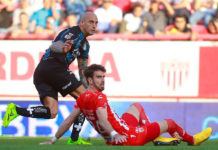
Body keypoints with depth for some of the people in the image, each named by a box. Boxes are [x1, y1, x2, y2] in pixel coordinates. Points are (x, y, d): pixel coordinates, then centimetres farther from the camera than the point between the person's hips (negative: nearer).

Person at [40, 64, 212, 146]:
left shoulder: (82, 99, 1)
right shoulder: (99, 97, -23)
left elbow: (69, 120, 2)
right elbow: (101, 117, -38)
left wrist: (54, 140, 7)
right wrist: (114, 134, -51)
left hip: (115, 138, 10)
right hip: (129, 136, -10)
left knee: (137, 106, 33)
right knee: (169, 123, 11)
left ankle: (152, 135, 34)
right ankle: (192, 140, 38)